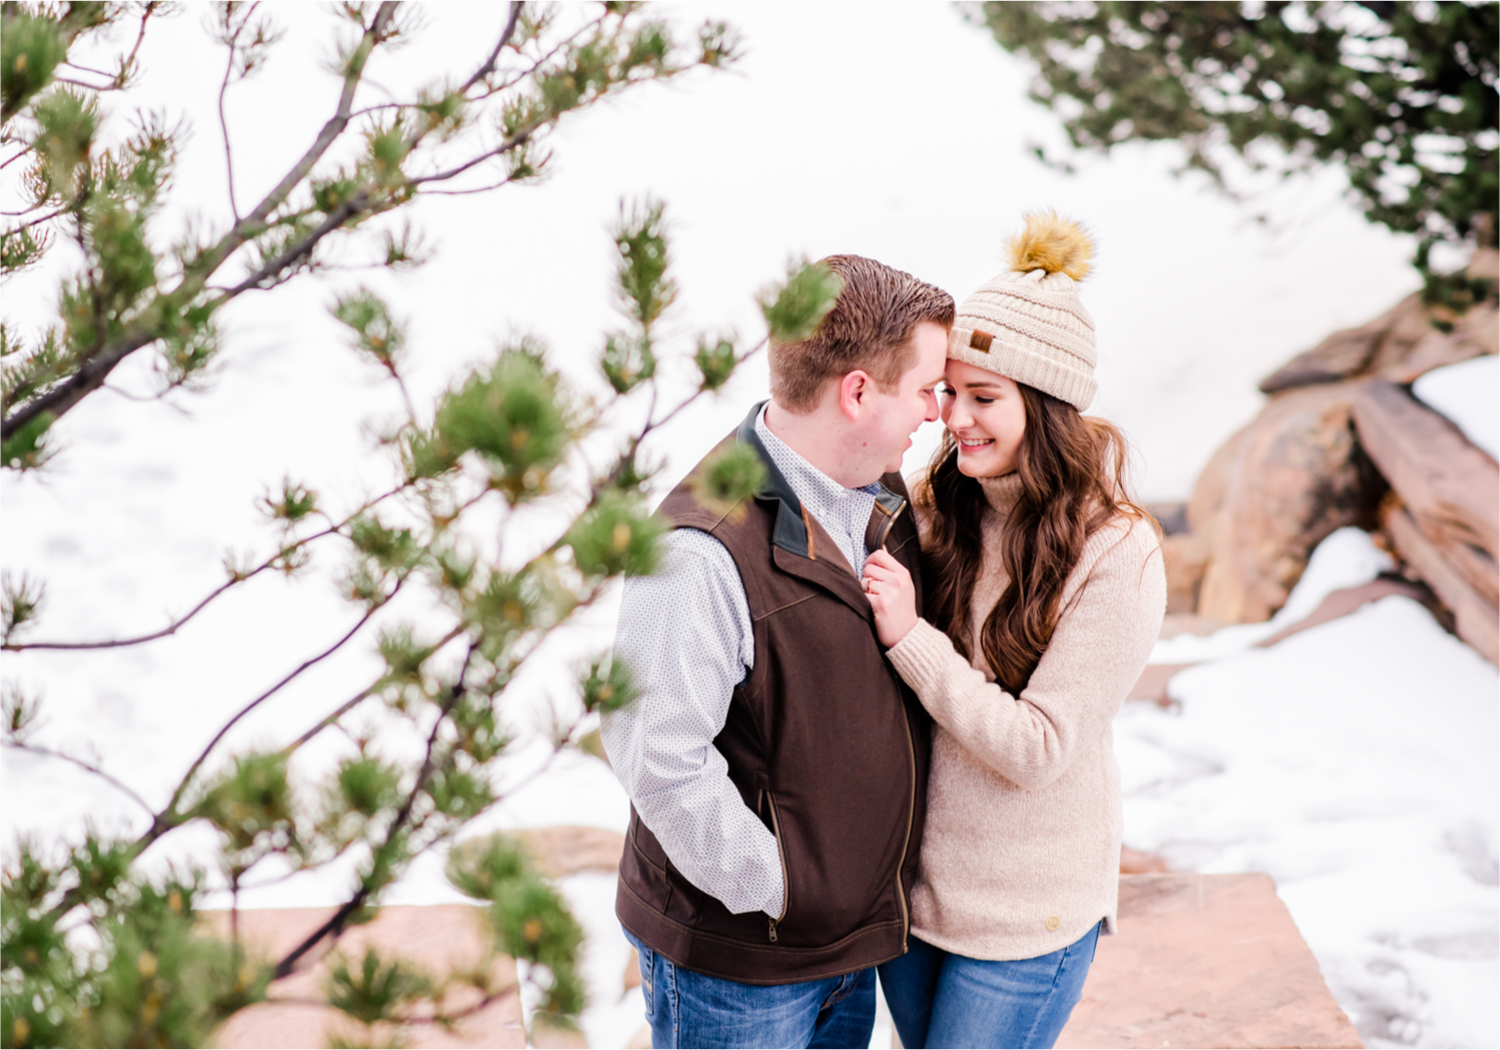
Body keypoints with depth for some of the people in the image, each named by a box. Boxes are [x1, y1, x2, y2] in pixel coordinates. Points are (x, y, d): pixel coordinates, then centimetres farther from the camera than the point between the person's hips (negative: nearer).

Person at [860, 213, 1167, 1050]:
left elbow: (1038, 748, -22)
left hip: (1025, 916, -5)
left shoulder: (1118, 556, -19)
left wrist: (909, 637, -26)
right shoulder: (937, 510, -4)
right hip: (908, 881, 5)